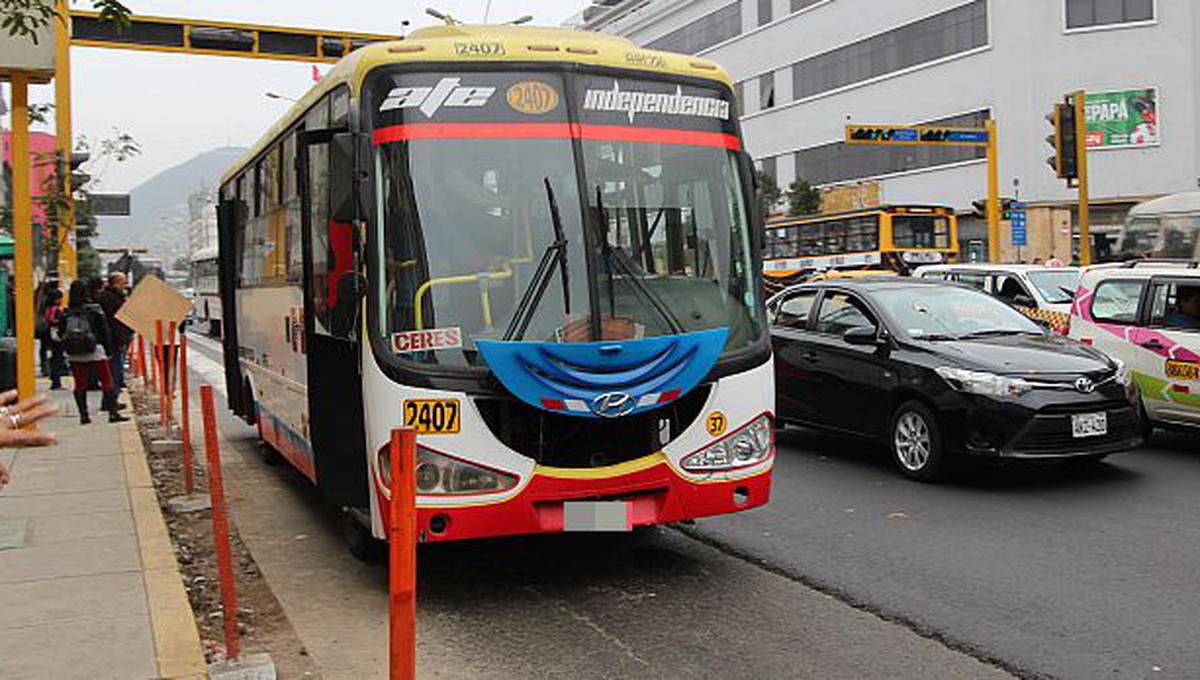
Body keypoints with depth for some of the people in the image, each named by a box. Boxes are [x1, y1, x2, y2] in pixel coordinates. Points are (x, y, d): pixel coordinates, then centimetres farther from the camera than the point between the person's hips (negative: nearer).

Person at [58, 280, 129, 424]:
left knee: (80, 385, 9)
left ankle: (83, 415, 9)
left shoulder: (66, 313, 1)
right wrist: (109, 350, 2)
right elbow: (104, 331, -4)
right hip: (94, 352, -3)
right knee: (107, 382, 1)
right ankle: (113, 412, -5)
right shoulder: (94, 310, -6)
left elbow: (61, 333, 4)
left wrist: (67, 347, 16)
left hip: (74, 355, 3)